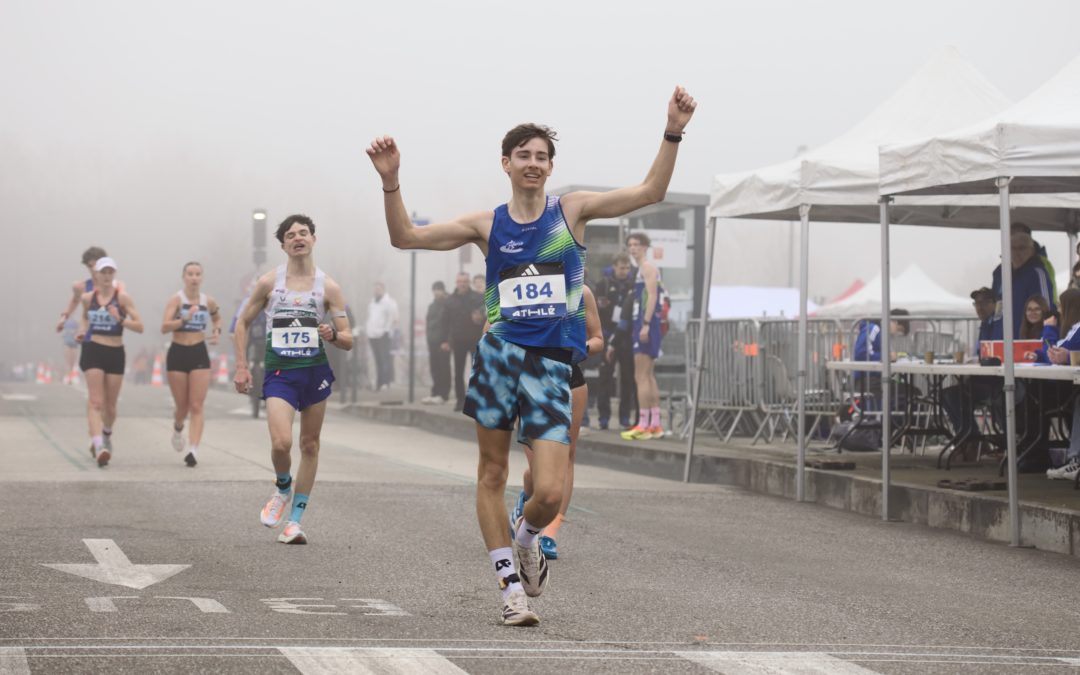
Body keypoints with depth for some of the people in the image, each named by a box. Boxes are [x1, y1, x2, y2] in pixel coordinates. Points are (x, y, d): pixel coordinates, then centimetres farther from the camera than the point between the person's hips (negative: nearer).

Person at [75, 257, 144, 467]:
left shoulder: (122, 298, -4)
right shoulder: (88, 298, 4)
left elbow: (139, 326, -8)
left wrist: (120, 319, -22)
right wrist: (82, 331, 8)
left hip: (115, 353, 0)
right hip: (93, 351, 0)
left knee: (110, 405, 11)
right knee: (96, 402, -14)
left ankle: (106, 435, 41)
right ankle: (99, 446, -24)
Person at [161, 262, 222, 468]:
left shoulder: (208, 302, 3)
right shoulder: (176, 300, -8)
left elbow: (217, 318, 25)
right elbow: (164, 327, -20)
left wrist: (217, 331, 5)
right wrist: (185, 319, -32)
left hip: (199, 354, 2)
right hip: (178, 353, -2)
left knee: (197, 407, -8)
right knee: (182, 406, 9)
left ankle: (193, 450, -14)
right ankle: (178, 428, 43)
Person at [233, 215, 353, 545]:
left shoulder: (328, 287, 2)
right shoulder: (269, 282, 1)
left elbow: (348, 340, 2)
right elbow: (243, 323, 11)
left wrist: (333, 335, -21)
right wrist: (241, 366, 3)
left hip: (316, 371, 2)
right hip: (279, 372, -2)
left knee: (310, 446, 6)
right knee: (281, 442, -19)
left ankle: (295, 520, 16)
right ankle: (282, 488, 14)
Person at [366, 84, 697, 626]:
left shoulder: (572, 210, 6)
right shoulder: (487, 225, 7)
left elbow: (650, 192, -1)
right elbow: (405, 237, 5)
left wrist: (673, 134, -13)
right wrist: (390, 181, -8)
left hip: (552, 363, -1)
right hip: (500, 353, 1)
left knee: (550, 493, -10)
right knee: (492, 474, 5)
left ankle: (526, 539, 23)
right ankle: (511, 582, 17)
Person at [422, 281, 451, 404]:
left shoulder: (448, 305, -5)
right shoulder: (432, 306, 18)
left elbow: (451, 325, -11)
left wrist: (447, 342, -16)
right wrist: (429, 337, 10)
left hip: (443, 343, -7)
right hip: (432, 342, 7)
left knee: (443, 369, -5)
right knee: (434, 369, 6)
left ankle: (443, 395, -5)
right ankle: (435, 394, 9)